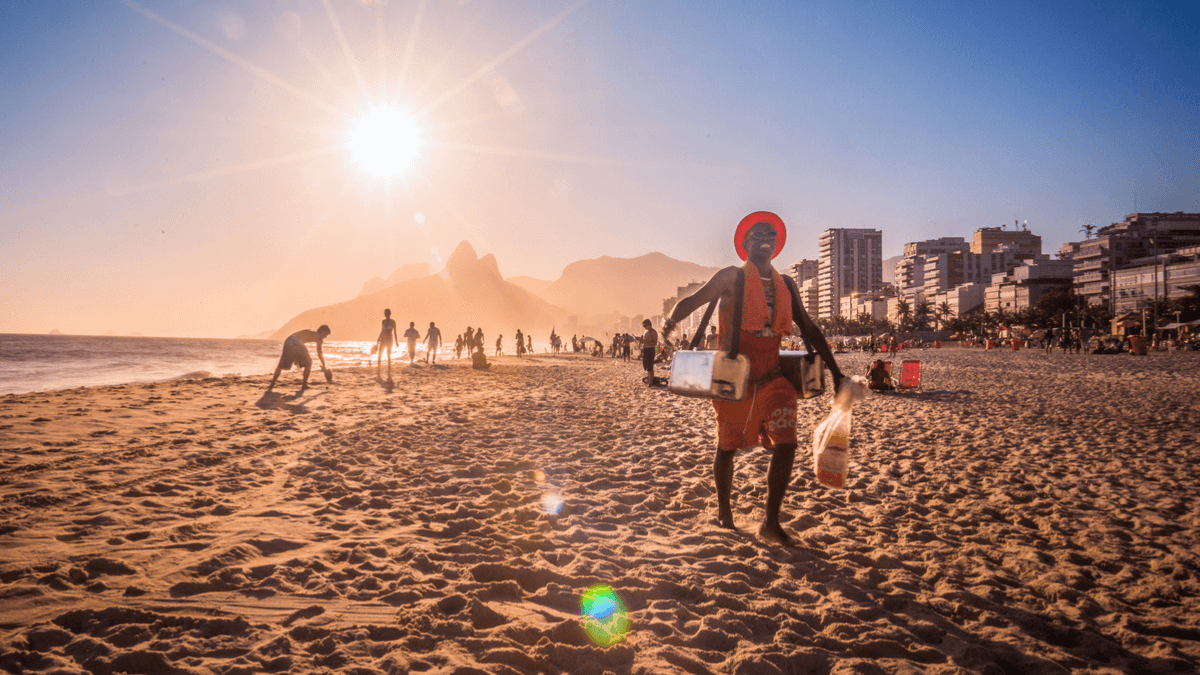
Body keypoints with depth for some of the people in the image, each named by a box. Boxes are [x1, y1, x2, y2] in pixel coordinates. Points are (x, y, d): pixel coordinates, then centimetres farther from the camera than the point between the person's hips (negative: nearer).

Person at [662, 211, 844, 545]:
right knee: (727, 446, 8)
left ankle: (771, 522, 2)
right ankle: (724, 511, 31)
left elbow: (809, 330, 15)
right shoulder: (731, 277, -1)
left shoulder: (784, 286, 11)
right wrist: (671, 320, -28)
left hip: (773, 379, 4)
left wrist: (836, 373, 13)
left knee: (786, 444, -10)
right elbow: (694, 300, -6)